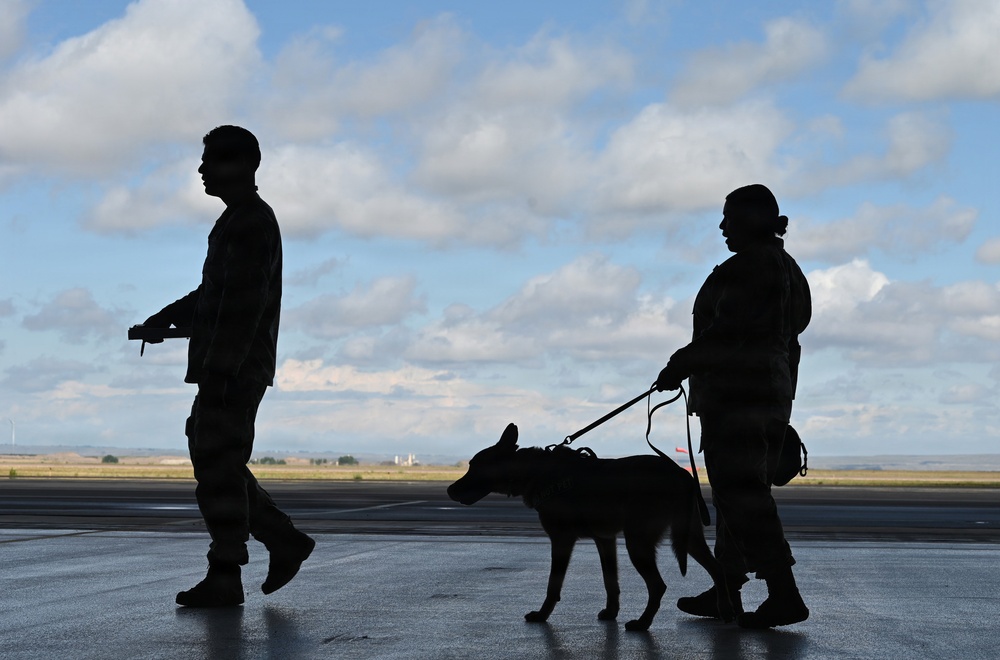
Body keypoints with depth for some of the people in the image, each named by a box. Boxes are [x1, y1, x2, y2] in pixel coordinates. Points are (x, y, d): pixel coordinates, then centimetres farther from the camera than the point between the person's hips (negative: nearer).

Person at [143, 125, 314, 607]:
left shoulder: (250, 223, -13)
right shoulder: (242, 220, 19)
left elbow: (246, 303, -21)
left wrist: (219, 367, -25)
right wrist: (171, 315, 16)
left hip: (235, 369, -10)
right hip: (228, 368, 10)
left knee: (218, 466, -7)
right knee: (214, 462, 14)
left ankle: (224, 579, -2)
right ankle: (284, 541, 18)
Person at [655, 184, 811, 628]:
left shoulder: (747, 267, -13)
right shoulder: (787, 269, 17)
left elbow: (730, 330, -20)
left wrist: (680, 365, -11)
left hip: (735, 393, -11)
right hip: (773, 392, 11)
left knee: (742, 493, -11)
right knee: (742, 490, 14)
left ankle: (784, 594, -15)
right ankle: (726, 591, 19)